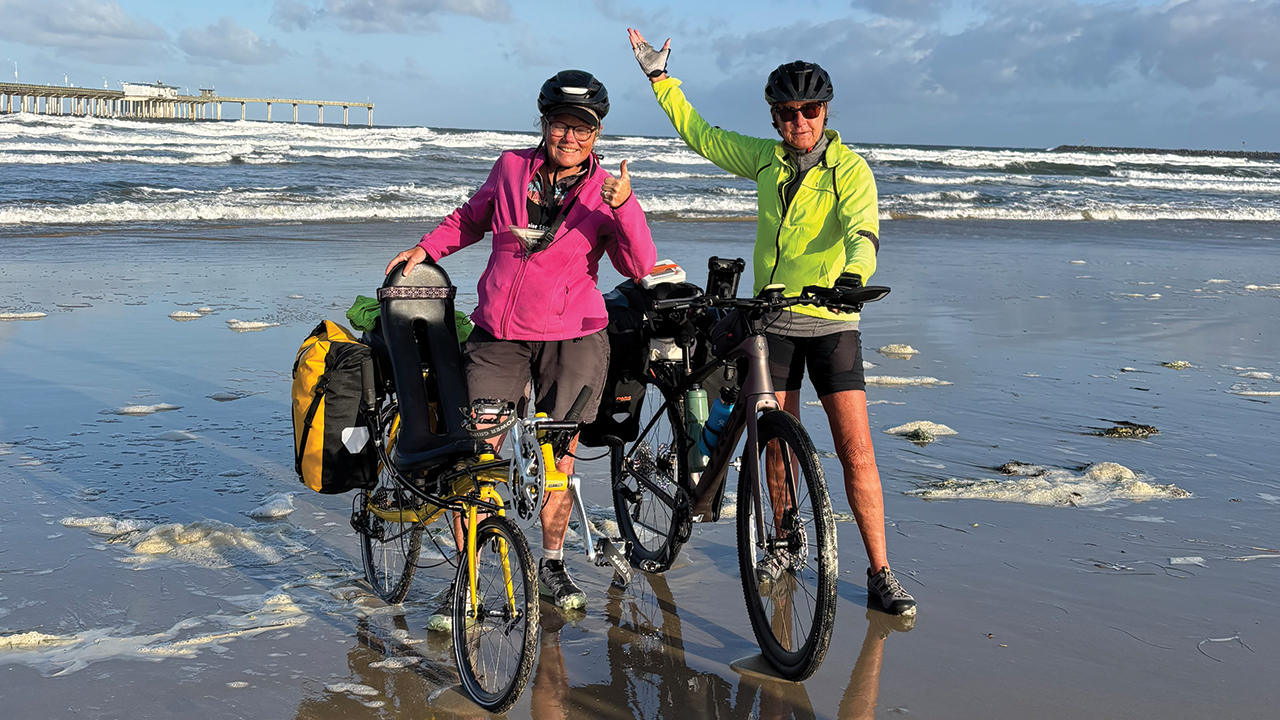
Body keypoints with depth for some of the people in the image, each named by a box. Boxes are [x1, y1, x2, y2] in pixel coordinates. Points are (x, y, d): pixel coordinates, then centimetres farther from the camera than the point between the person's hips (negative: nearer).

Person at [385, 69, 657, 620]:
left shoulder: (604, 191, -3)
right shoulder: (512, 168, 3)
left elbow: (640, 267, -15)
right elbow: (471, 218, 22)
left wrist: (624, 206, -27)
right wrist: (426, 248, 13)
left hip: (571, 339, -1)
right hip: (498, 335, 1)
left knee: (557, 460, 7)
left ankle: (551, 566, 28)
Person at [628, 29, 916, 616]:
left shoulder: (849, 168, -7)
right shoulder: (765, 159, 6)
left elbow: (862, 231, -24)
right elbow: (700, 135, 19)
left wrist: (853, 276, -44)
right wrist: (659, 76, 20)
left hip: (832, 323, -3)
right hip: (771, 320, 3)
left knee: (855, 449, -7)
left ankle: (880, 573, 0)